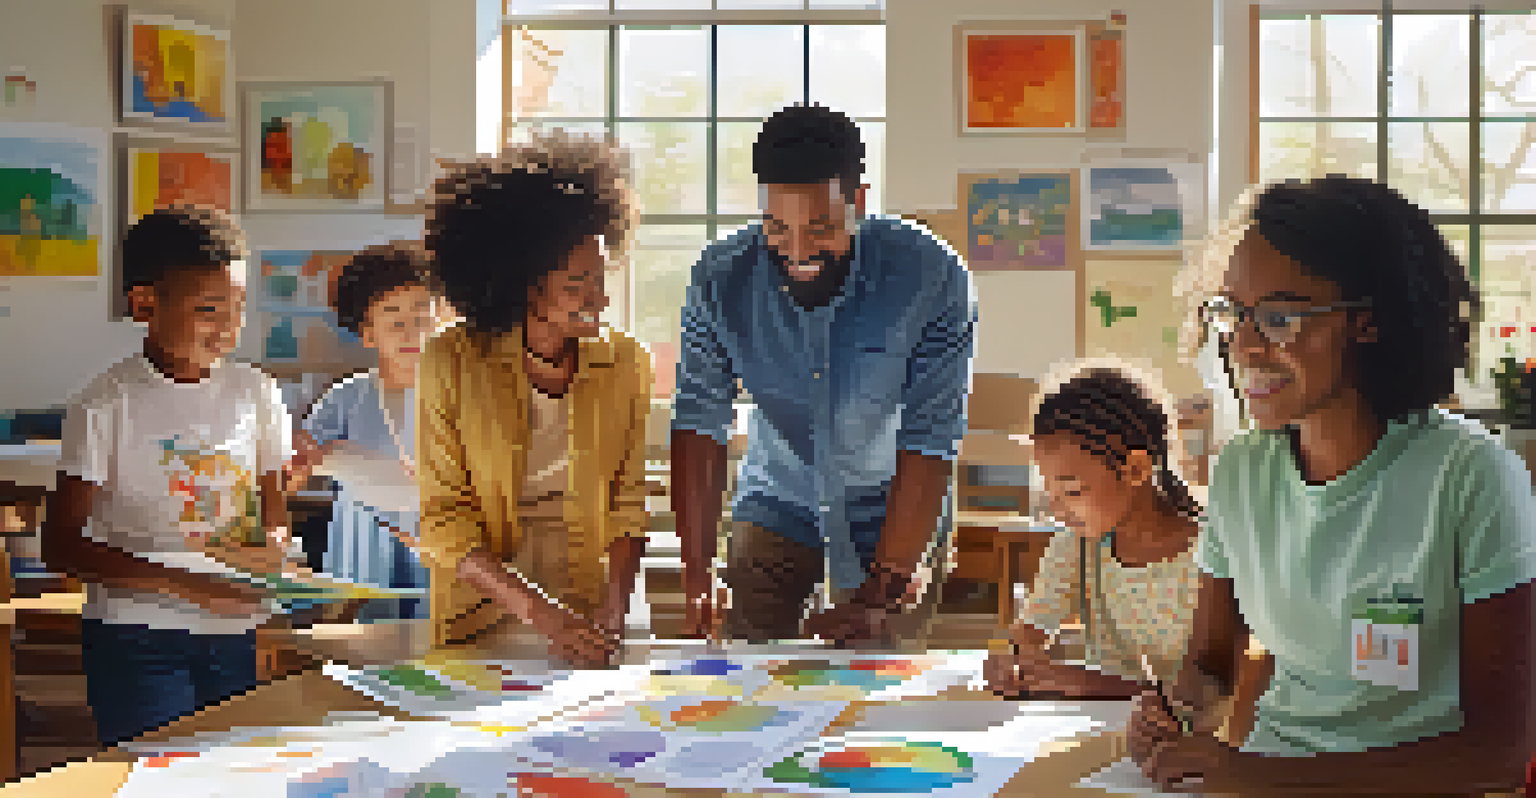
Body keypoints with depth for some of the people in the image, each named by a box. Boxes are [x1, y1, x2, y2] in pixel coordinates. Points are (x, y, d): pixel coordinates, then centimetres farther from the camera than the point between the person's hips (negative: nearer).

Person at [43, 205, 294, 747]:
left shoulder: (254, 393, 7)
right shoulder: (107, 406, -7)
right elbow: (61, 545, -11)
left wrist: (271, 545, -11)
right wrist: (186, 585, -21)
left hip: (234, 635, 4)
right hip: (138, 640, -4)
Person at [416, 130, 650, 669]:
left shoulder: (624, 365, 2)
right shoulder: (451, 363, -6)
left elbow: (629, 504, 6)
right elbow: (444, 522, -7)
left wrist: (614, 608, -11)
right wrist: (541, 614, -18)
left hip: (583, 611, 2)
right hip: (476, 620, -2)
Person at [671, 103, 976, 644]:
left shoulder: (933, 280, -25)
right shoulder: (721, 280, -18)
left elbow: (929, 447, -26)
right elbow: (698, 428, -19)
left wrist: (880, 598, -31)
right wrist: (697, 586, -29)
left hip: (889, 508, -2)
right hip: (778, 500, 2)